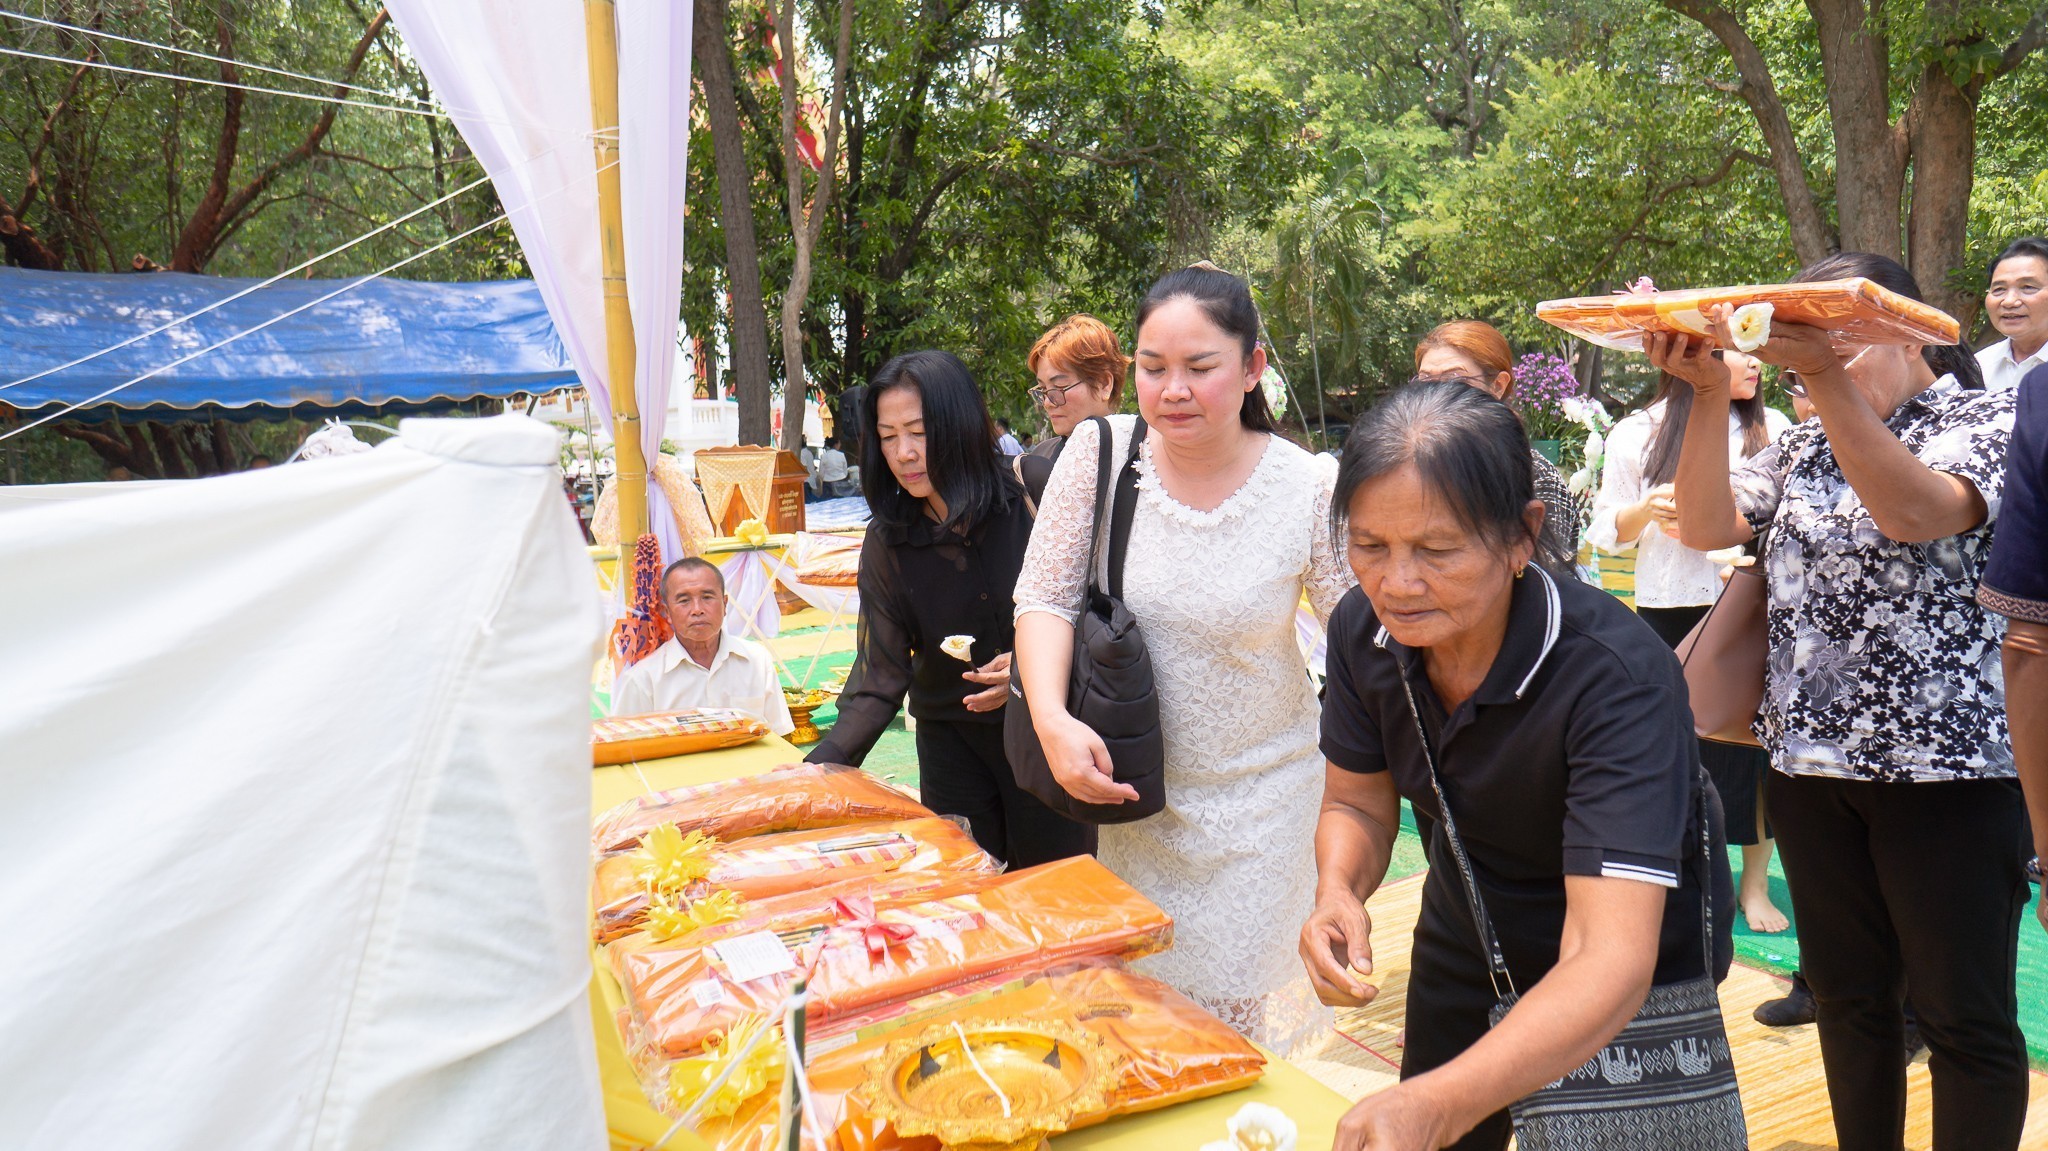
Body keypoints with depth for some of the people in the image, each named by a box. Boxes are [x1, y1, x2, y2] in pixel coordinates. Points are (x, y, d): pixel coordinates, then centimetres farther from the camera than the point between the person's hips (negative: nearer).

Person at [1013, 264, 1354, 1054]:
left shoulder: (1306, 490, -15)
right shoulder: (1100, 452, -11)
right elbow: (1045, 597, -9)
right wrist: (1052, 719, -24)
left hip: (1257, 791, -2)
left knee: (1229, 1003, 2)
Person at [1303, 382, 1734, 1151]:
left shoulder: (1617, 675, -35)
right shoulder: (1363, 629, -19)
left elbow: (1612, 961, -43)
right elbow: (1358, 804, -2)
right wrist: (1339, 896, -25)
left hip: (1628, 999, -4)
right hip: (1461, 949, 5)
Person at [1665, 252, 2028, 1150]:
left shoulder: (1986, 420, -3)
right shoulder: (1804, 446, 12)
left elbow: (1915, 513, -24)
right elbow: (1706, 527, -1)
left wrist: (1830, 372, -29)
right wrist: (1709, 394, -11)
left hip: (1947, 763, -5)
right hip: (1810, 761, 5)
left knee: (1964, 1014, 4)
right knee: (1847, 995, 15)